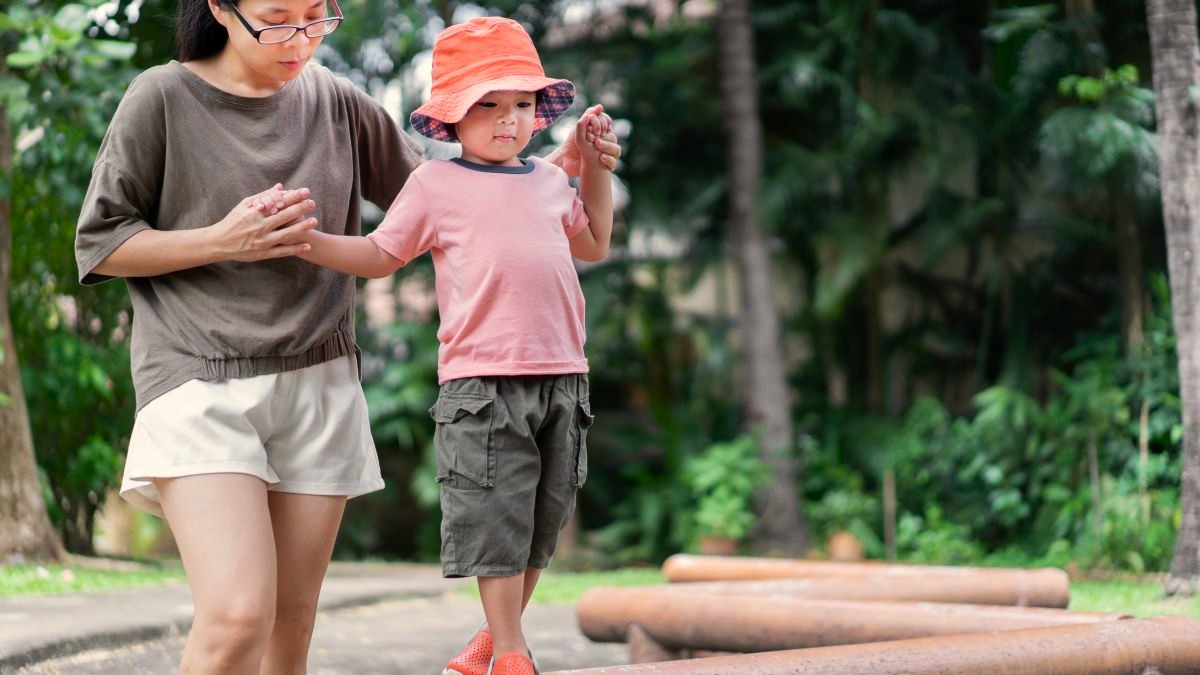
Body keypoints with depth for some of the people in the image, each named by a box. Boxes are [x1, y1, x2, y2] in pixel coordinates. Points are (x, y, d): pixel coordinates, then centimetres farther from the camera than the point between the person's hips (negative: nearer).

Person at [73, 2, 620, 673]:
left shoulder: (337, 103, 9)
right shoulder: (163, 99, -3)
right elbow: (99, 245, 0)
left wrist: (563, 163, 10)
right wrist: (224, 242, -12)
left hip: (319, 386, 4)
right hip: (201, 383, -4)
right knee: (237, 618, -22)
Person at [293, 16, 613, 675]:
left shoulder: (548, 181, 16)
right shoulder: (436, 184, 2)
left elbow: (593, 245, 31)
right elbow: (379, 254, 7)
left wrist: (593, 164, 23)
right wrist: (311, 241, -8)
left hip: (561, 375, 5)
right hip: (481, 380, -5)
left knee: (539, 524, 11)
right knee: (495, 519, -5)